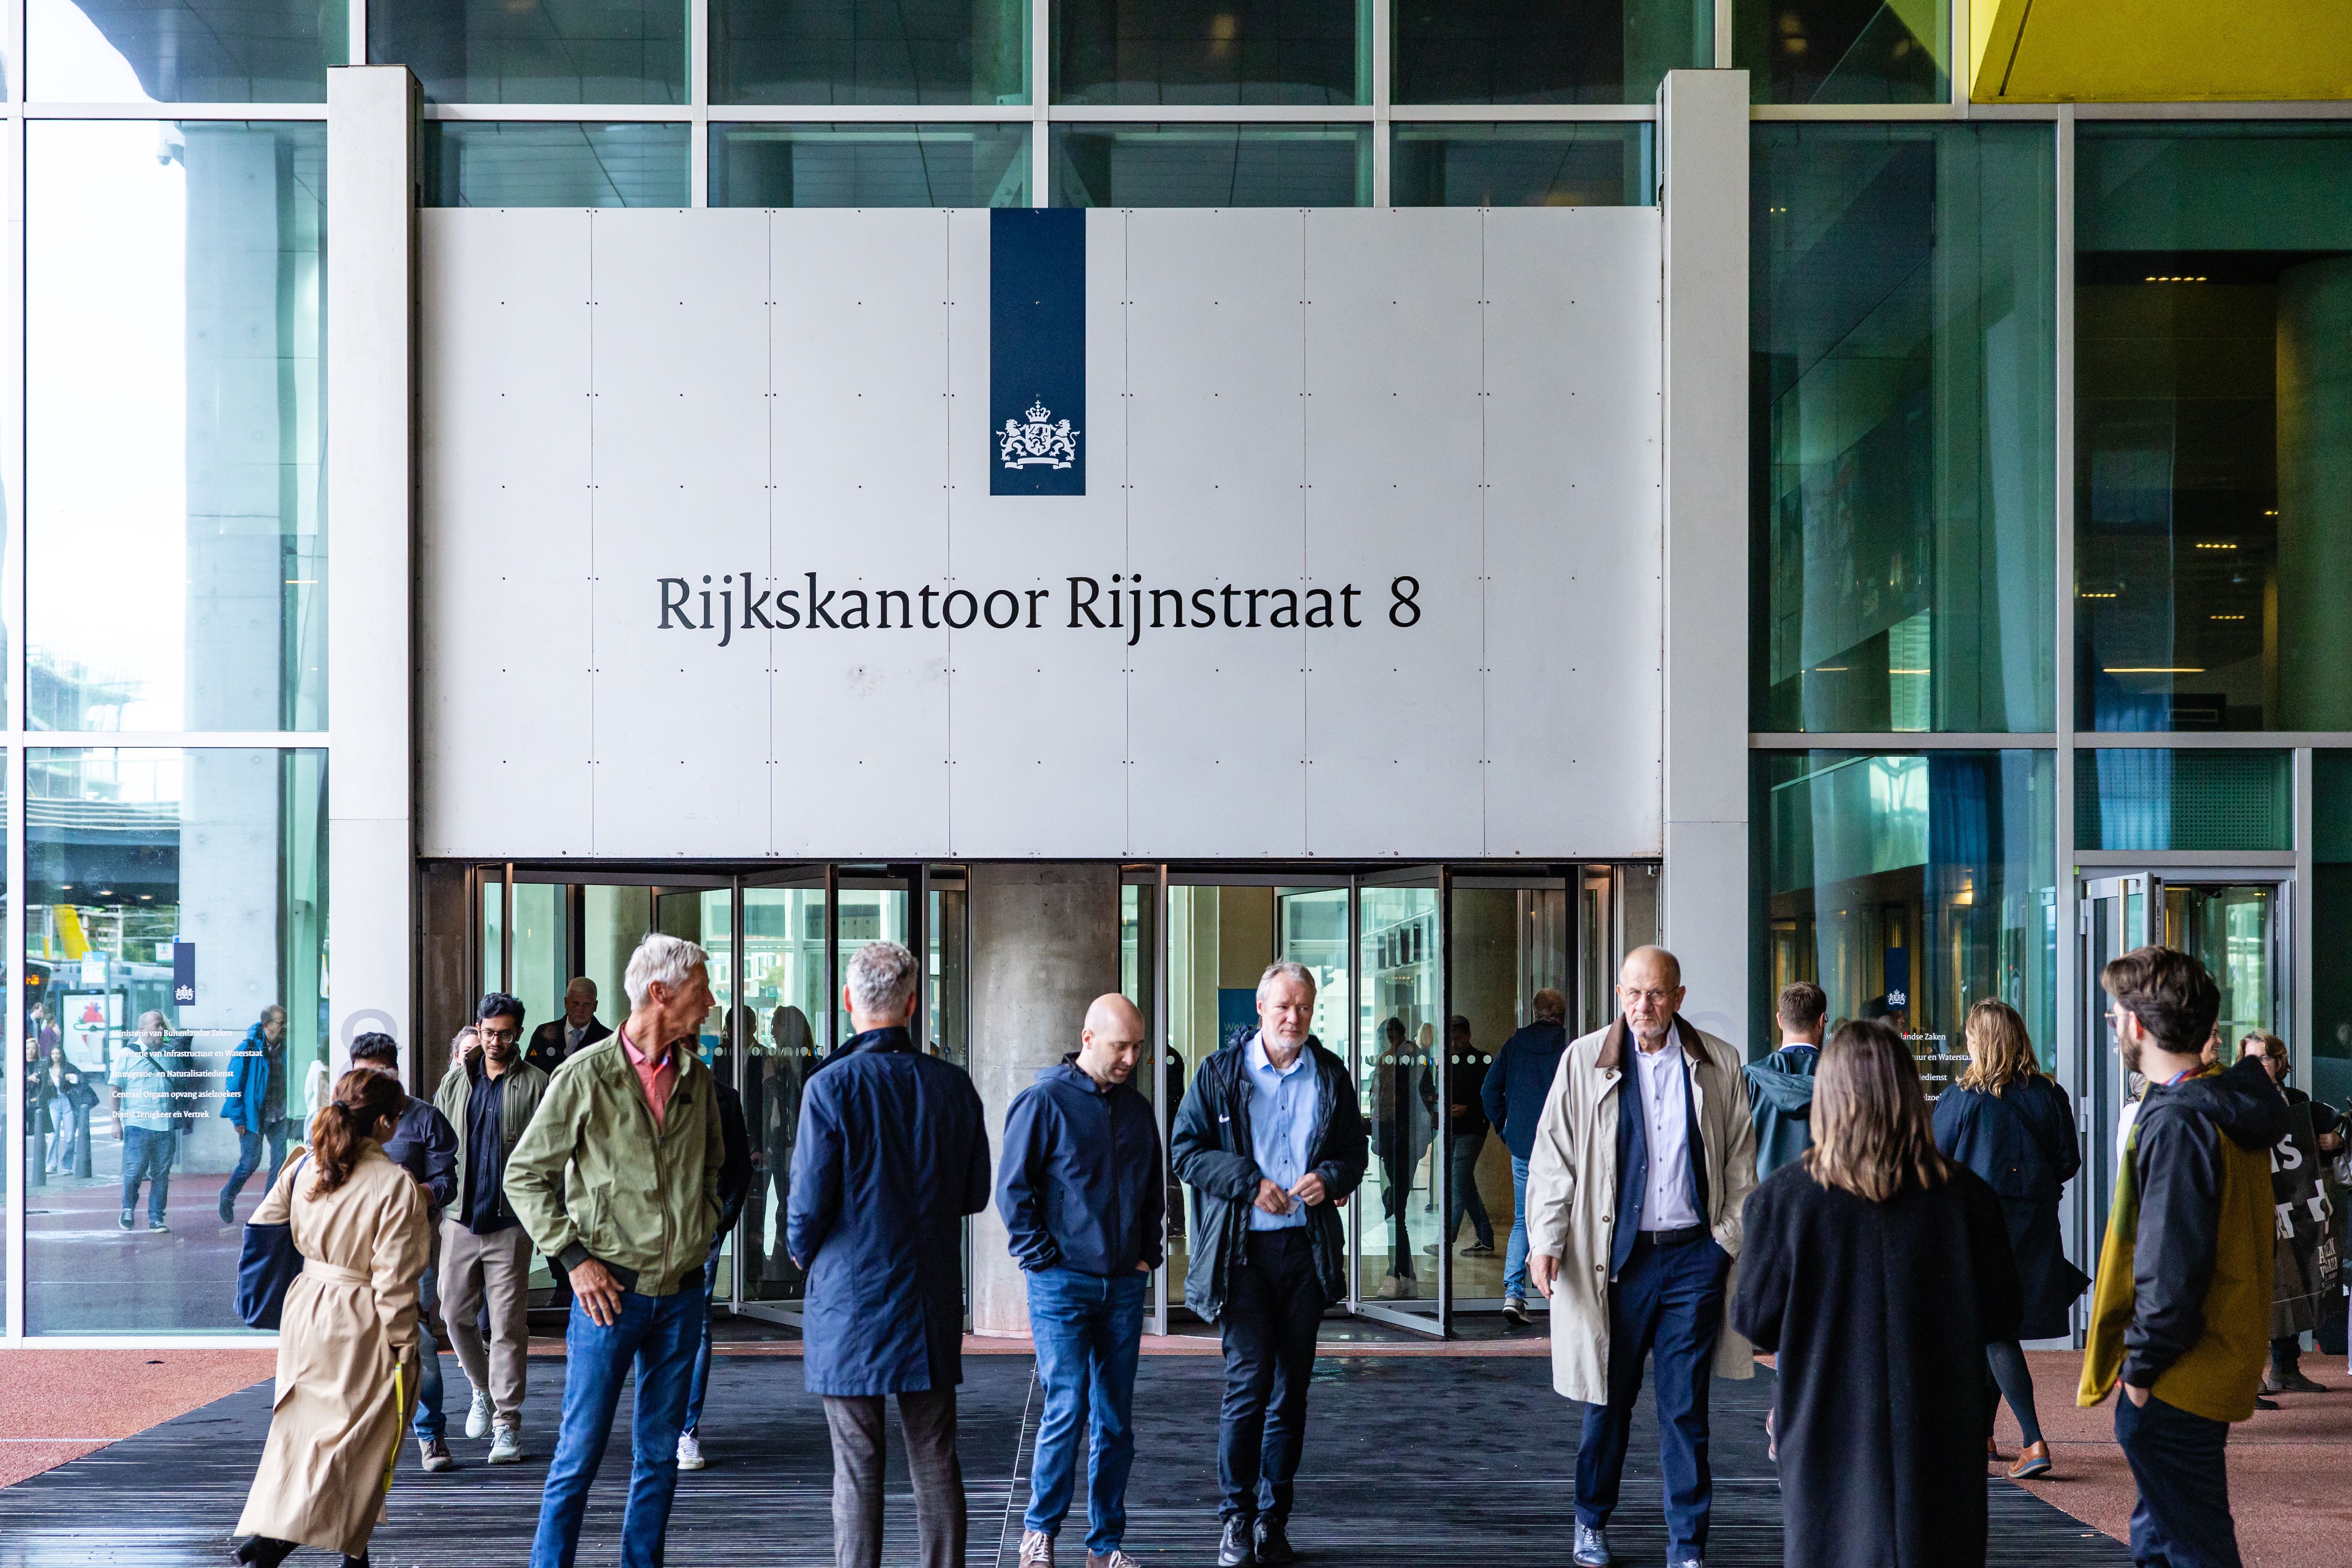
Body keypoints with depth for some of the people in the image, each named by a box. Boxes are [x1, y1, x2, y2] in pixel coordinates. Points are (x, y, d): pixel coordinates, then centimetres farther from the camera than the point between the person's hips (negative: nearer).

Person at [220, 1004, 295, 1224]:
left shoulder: (285, 1048, 4)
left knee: (281, 1161, -1)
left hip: (279, 1117, 5)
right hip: (253, 1116, -5)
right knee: (250, 1161, -1)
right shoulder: (248, 1049, -12)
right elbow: (234, 1084, -9)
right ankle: (228, 1197, 24)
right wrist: (238, 1118, -12)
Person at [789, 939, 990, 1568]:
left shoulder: (831, 1087, -13)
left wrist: (803, 1252, 9)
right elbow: (976, 1193, 8)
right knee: (936, 1463, 10)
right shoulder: (953, 1086, 1)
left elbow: (809, 1203, -12)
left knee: (857, 1469, 1)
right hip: (933, 1303, 4)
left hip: (850, 1302, -4)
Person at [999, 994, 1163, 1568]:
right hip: (1062, 1283, -5)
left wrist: (1148, 1254, 13)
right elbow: (1013, 1187, -6)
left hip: (1123, 1285, 5)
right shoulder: (1045, 1101, -7)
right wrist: (1041, 1257, -10)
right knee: (1067, 1408, -10)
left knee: (1115, 1419, 6)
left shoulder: (1137, 1109, 12)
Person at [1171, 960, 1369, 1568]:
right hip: (1244, 1250, -3)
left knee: (1291, 1386, 7)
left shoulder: (1331, 1075, 10)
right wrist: (1249, 1183, -13)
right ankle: (1236, 1518, 2)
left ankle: (1273, 1519, 16)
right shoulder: (1220, 1074, 1)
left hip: (1308, 1248, 3)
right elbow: (1186, 1149, -1)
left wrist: (1330, 1178, -7)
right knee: (1249, 1377, -10)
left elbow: (1355, 1149, 15)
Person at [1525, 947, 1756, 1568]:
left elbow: (1741, 1162, 9)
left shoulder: (1718, 1066, 4)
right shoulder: (1585, 1062, 2)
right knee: (1608, 1400, 11)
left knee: (1686, 1408, 4)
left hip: (1694, 1256, 0)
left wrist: (1732, 1239, 2)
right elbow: (1553, 1157, 2)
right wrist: (1545, 1240, -6)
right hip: (1615, 1256, 0)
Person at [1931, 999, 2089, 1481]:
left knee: (1994, 1332, -1)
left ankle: (2032, 1441, -14)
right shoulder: (2050, 1096, -2)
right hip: (2034, 1229, 4)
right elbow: (2069, 1162, 2)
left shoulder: (1959, 1099, -11)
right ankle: (1981, 1434, 28)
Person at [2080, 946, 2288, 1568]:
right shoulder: (2230, 1107, 9)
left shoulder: (2176, 1123, -22)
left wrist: (2141, 1369, -14)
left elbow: (2170, 1267, -24)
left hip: (2176, 1387, -10)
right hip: (2222, 1369, 10)